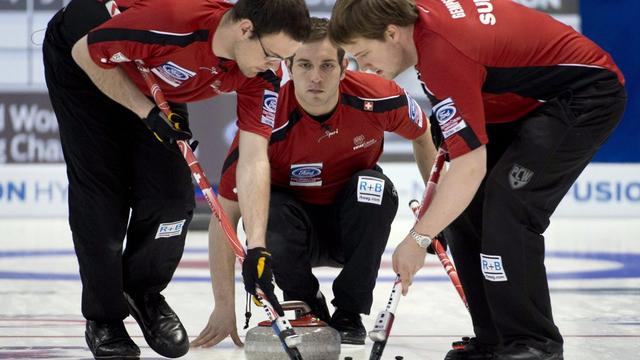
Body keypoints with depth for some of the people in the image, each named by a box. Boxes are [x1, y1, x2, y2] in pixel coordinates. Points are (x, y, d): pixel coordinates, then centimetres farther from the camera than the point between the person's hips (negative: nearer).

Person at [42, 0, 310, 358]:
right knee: (102, 193, -11)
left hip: (154, 82, 5)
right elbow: (86, 51, -26)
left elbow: (254, 159, -24)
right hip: (80, 62, -5)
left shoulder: (262, 74, -25)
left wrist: (257, 249, -29)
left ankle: (144, 293, 18)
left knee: (172, 193, -8)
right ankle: (104, 319, 5)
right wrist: (148, 113, -27)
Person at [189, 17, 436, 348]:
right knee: (265, 211, -33)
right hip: (301, 233, -2)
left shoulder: (378, 98, -22)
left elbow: (422, 136, 4)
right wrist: (224, 306, -30)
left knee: (373, 185, -29)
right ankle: (307, 307, -4)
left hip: (354, 227, 2)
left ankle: (349, 313, -12)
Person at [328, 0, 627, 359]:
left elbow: (471, 167, -32)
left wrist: (418, 238, -24)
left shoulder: (444, 53, -32)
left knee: (508, 203, -23)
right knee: (466, 207, 3)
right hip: (530, 98, 10)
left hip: (589, 96, -10)